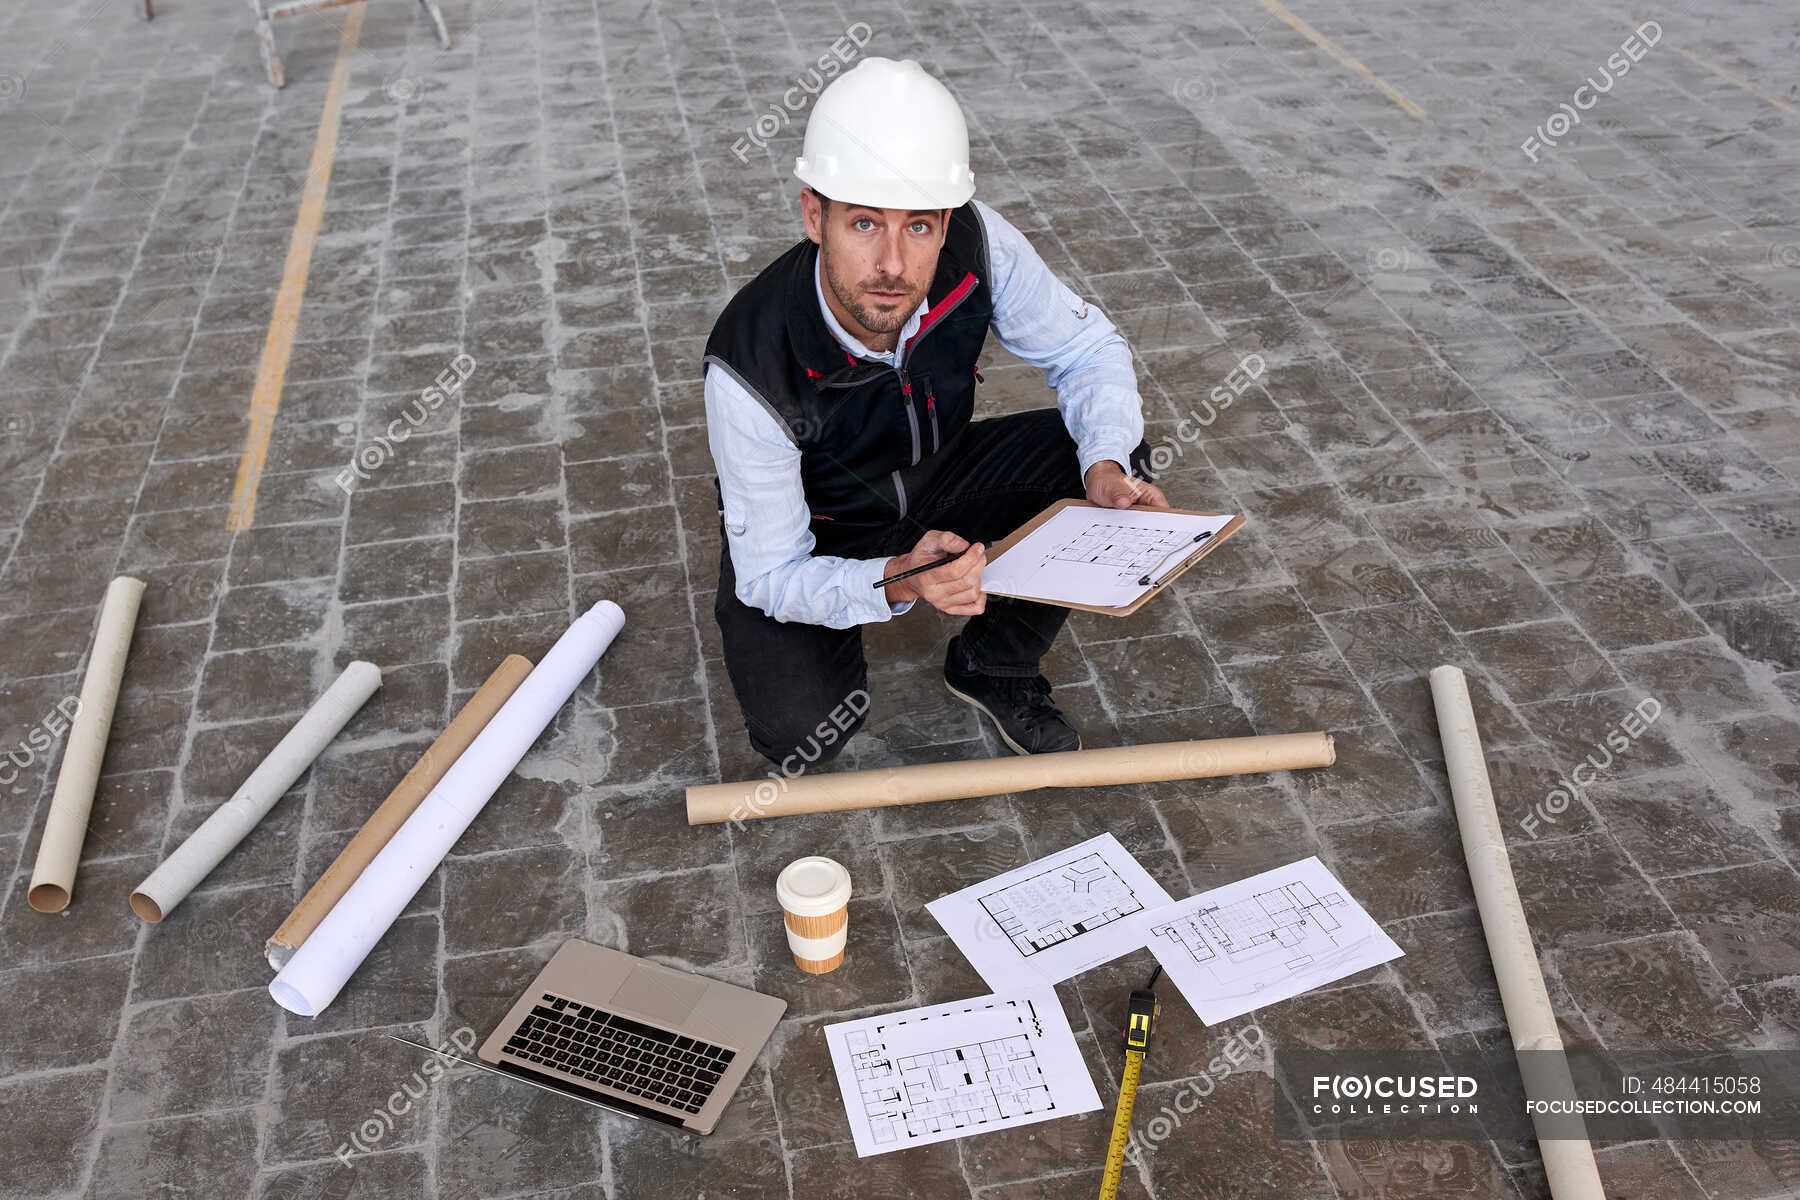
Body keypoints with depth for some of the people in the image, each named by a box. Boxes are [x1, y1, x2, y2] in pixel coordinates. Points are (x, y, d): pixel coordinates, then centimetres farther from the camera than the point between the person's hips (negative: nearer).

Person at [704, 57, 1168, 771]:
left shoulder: (976, 244, -26)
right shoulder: (750, 372, -36)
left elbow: (1087, 350, -9)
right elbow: (773, 576, -25)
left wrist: (1106, 466, -29)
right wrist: (895, 583, -45)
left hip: (938, 480, 4)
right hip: (811, 538, -4)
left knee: (1117, 464, -18)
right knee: (800, 740, -26)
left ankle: (993, 665, 3)